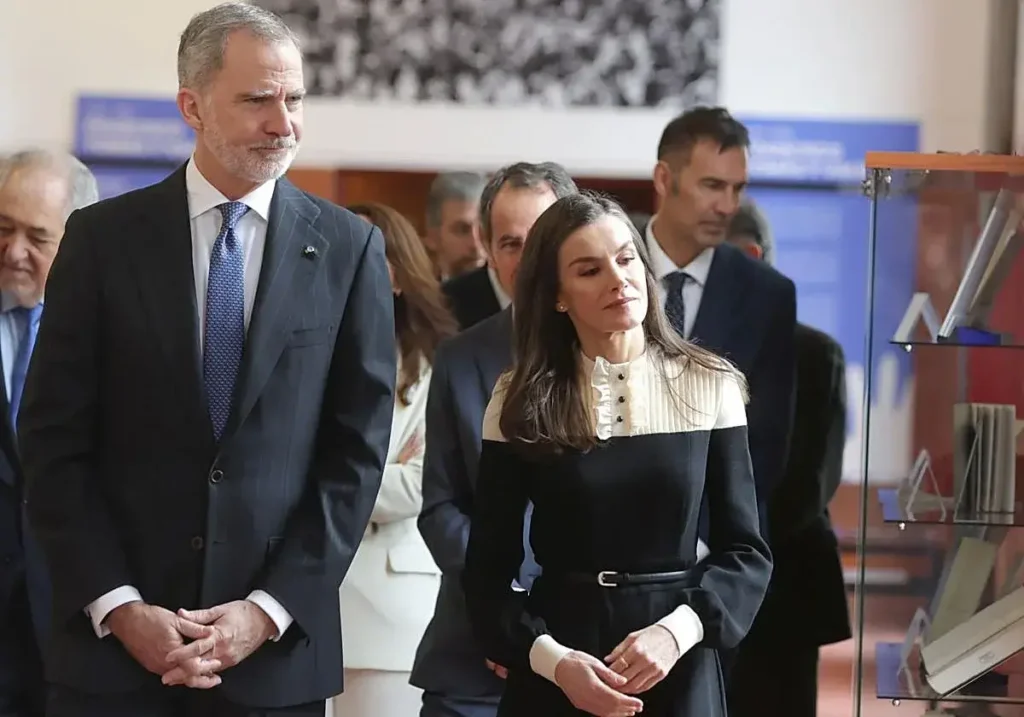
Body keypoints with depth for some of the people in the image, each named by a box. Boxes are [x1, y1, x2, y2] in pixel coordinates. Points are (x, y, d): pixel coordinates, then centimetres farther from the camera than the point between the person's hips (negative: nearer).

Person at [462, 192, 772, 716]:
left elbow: (745, 550, 0)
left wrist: (677, 630, -16)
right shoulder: (522, 401, 0)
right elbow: (488, 571, 0)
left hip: (678, 672, 0)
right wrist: (552, 659, -16)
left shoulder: (709, 387, 1)